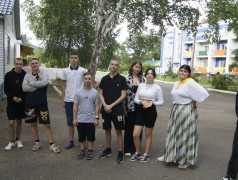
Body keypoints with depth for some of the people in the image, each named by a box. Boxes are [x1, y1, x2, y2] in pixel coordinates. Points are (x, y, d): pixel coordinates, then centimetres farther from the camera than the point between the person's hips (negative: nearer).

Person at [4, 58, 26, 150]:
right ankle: (11, 142, 12)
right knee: (11, 122, -3)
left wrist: (22, 98, -11)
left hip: (22, 102, 1)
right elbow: (6, 89, 1)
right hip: (11, 102, -1)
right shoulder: (8, 75, -2)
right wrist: (13, 97, -13)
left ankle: (17, 140, 25)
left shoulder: (25, 75, -2)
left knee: (19, 122, 11)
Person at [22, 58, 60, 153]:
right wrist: (38, 84, -12)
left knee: (47, 124, -1)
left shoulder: (44, 73, 0)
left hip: (42, 103, -2)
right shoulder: (27, 75, 5)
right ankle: (37, 142, 28)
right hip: (30, 103, 3)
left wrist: (31, 83, -11)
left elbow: (45, 82, -22)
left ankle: (52, 144, 8)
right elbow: (24, 88, -9)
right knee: (33, 123, 12)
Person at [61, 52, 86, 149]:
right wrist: (63, 99, 6)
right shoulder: (65, 71, 4)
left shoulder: (83, 71, -1)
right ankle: (71, 141, 19)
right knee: (70, 121, 9)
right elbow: (63, 86, 9)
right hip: (68, 100, 2)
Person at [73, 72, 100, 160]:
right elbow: (75, 106, 4)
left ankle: (90, 151, 23)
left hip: (91, 119, -1)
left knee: (90, 137, 8)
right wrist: (74, 118, 1)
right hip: (80, 119, 1)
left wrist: (96, 118, -4)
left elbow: (97, 106, 1)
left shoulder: (95, 92, -1)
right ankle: (82, 151, 26)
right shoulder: (78, 92, 2)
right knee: (81, 137, 11)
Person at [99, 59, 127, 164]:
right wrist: (105, 105, -8)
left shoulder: (121, 79, -3)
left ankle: (120, 153, 11)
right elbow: (101, 94, 9)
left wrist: (111, 105, -12)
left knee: (118, 131, 1)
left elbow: (123, 95, -7)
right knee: (107, 130, 14)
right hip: (105, 110, 4)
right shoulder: (104, 79, 7)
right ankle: (108, 150, 29)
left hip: (117, 110, -3)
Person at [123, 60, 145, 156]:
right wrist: (124, 108, -8)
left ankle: (136, 149, 22)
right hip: (130, 107, -3)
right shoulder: (127, 79, -4)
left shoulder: (142, 79, 8)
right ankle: (127, 149, 18)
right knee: (129, 128, 6)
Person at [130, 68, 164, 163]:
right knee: (135, 135, 0)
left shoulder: (157, 87, -3)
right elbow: (136, 99, 7)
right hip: (140, 110, 3)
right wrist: (142, 101, -12)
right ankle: (137, 153, 23)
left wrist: (152, 102, -16)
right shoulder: (141, 85, 7)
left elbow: (161, 102, -1)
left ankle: (146, 155, 25)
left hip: (151, 111, -3)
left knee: (148, 134, 9)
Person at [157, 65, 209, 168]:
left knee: (185, 135, 2)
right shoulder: (177, 83, 10)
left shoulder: (190, 83, -15)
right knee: (173, 133, 16)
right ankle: (170, 155, 31)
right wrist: (175, 106, 10)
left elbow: (203, 93, -22)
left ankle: (186, 160, 17)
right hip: (175, 110, 8)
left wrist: (194, 101, -10)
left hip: (186, 112, -8)